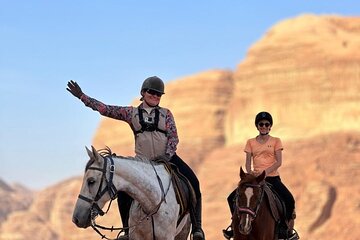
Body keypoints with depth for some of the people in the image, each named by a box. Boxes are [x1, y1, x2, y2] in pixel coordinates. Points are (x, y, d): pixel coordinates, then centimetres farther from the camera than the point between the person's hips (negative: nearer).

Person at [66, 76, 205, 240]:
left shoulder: (166, 114, 8)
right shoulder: (131, 113, 9)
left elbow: (174, 137, 1)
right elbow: (104, 109, 8)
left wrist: (167, 156, -17)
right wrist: (81, 96, 5)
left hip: (167, 158, -1)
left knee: (193, 182, -21)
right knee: (123, 190, -16)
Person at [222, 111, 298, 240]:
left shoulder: (276, 141, 6)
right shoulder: (251, 142, 12)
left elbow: (279, 162, -4)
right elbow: (248, 163, 7)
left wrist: (266, 171, -20)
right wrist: (250, 172, -15)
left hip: (272, 177, -2)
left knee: (289, 200, -24)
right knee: (232, 198, -11)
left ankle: (285, 227, -5)